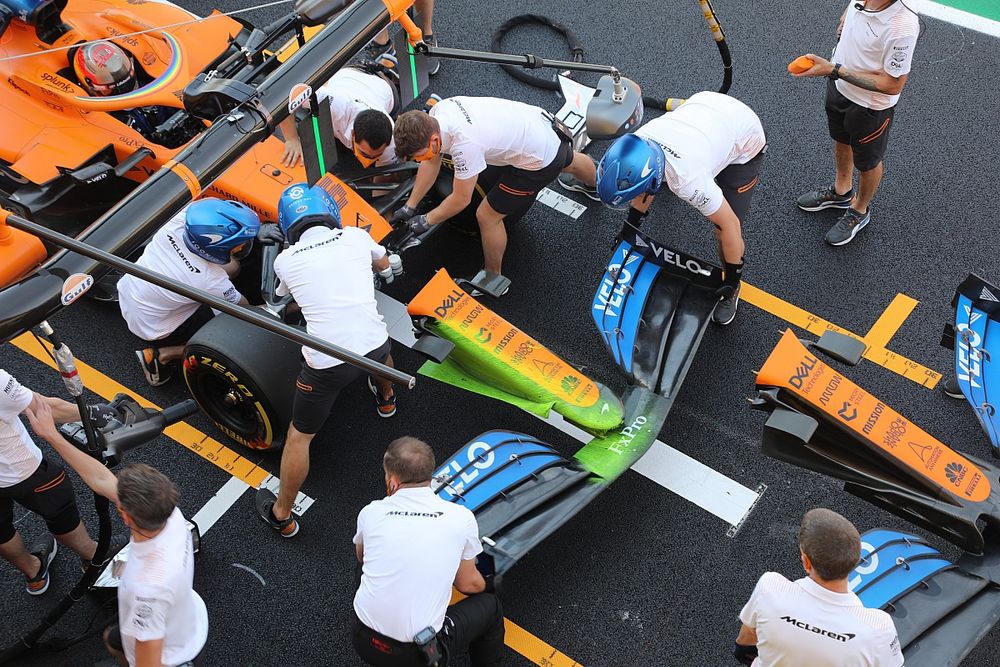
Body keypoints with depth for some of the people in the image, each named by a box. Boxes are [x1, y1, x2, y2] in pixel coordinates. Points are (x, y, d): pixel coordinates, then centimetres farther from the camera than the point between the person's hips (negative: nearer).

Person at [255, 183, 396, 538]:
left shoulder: (284, 260, 0)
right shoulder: (356, 236, 5)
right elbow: (382, 263, 27)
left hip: (326, 363, -2)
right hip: (373, 347, 3)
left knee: (299, 435, 17)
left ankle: (282, 515, 27)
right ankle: (385, 397, 68)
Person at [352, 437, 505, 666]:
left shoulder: (371, 512, -2)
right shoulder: (461, 518, -7)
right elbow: (469, 584, 8)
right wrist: (482, 584, 30)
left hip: (364, 641, 3)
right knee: (490, 605, 22)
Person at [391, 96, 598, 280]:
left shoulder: (465, 144, -40)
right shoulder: (436, 112, -16)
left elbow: (460, 200, -25)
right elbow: (431, 163, -1)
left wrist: (426, 221, -11)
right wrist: (410, 206, 1)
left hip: (539, 162, -8)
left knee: (488, 216, -1)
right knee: (569, 162, 40)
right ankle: (594, 187, 75)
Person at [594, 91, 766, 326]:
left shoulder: (687, 180, -43)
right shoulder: (637, 144, -25)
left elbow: (729, 225, -30)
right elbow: (644, 187, -1)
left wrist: (733, 279, -16)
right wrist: (631, 227, 12)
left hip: (744, 146, -6)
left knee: (724, 230, -10)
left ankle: (732, 289, 17)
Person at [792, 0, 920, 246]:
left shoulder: (902, 27, -41)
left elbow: (893, 85, -31)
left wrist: (834, 70, -34)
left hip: (870, 105, -7)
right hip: (839, 86, 7)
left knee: (867, 161, 20)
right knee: (841, 140, 31)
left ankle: (860, 211, 49)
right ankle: (841, 191, 60)